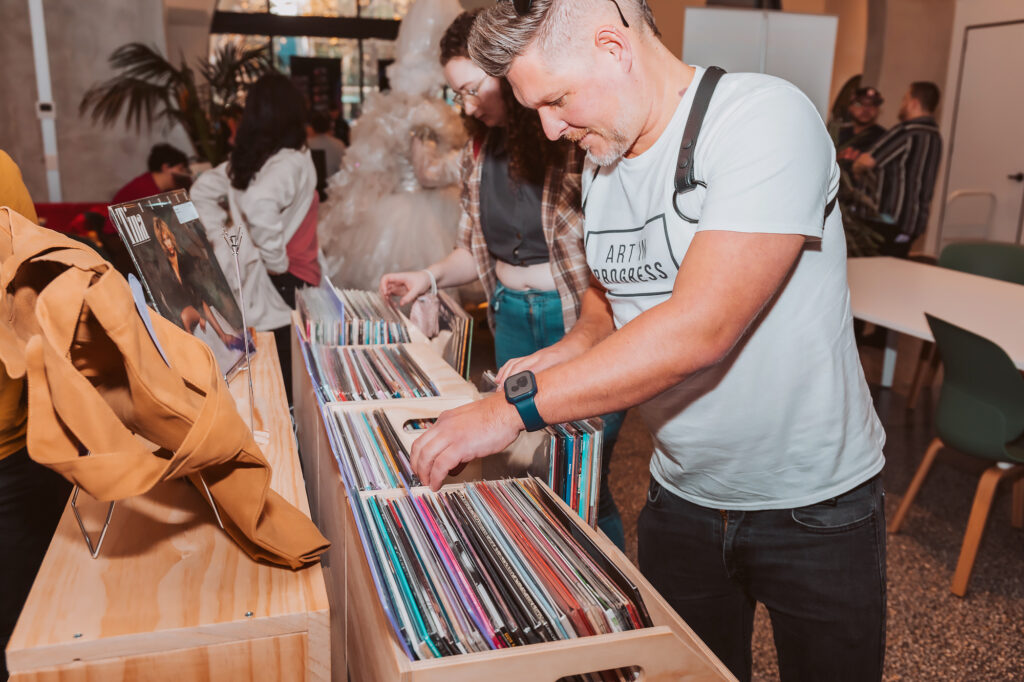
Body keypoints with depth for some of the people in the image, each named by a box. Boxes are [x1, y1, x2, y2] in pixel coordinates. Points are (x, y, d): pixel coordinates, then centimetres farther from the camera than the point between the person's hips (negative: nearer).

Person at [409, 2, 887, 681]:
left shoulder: (765, 116, -22)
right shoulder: (602, 161, 2)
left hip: (815, 503, -5)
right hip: (683, 495, 6)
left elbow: (702, 326, -33)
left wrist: (518, 404, -30)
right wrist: (564, 354, -6)